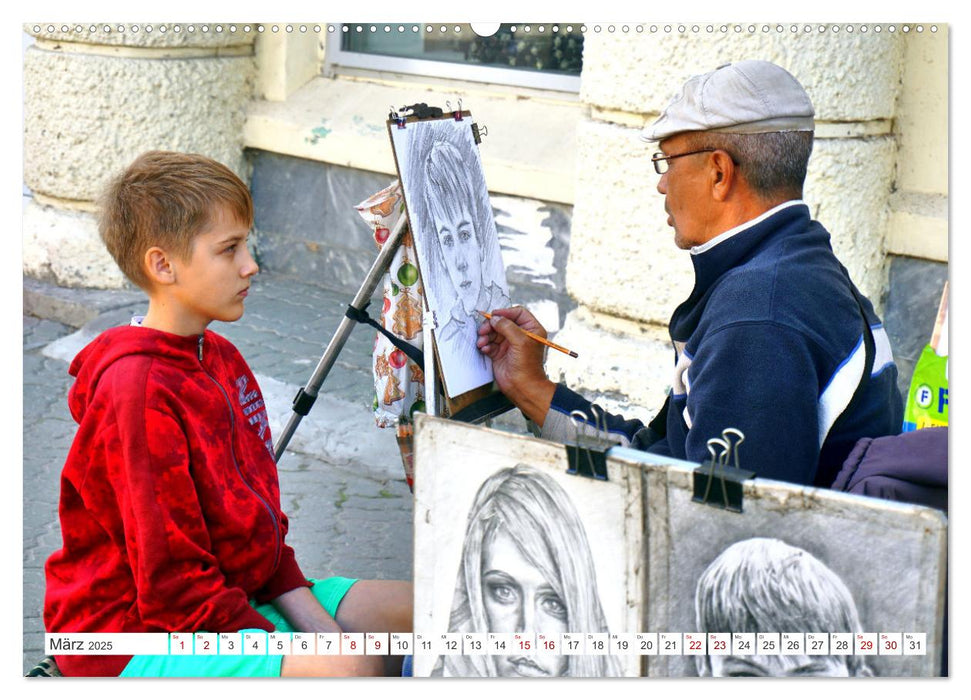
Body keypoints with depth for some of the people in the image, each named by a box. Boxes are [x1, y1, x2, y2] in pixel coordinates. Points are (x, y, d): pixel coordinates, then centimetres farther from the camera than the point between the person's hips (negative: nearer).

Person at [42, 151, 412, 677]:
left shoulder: (220, 359, 9)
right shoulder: (136, 390, -21)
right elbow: (171, 582, -21)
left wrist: (320, 628, 0)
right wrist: (297, 658, -18)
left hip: (236, 601, 10)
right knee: (352, 670, -30)